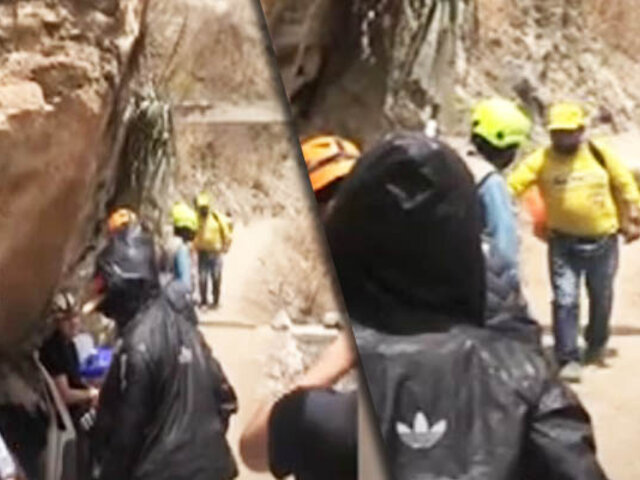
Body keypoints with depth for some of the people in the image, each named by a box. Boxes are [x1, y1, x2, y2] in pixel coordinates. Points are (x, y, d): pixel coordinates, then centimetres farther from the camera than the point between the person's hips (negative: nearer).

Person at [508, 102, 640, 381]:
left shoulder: (600, 154, -6)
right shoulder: (541, 159, -9)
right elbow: (513, 184, -20)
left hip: (603, 240, 2)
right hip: (563, 242, -2)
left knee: (601, 298, 17)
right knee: (565, 300, -7)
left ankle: (597, 345, 41)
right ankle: (568, 360, 2)